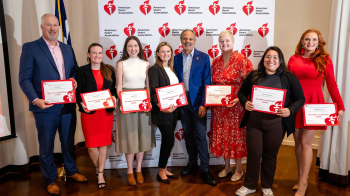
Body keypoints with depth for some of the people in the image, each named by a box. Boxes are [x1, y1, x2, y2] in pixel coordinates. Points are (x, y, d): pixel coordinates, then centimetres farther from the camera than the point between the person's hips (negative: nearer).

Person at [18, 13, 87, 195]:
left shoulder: (68, 49, 11)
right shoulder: (30, 48, -5)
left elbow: (75, 70, 16)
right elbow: (24, 78, -9)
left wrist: (74, 79, -7)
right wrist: (35, 99, -22)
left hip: (68, 105, 5)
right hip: (45, 107, -4)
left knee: (69, 142, 19)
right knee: (46, 146, 11)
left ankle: (71, 171, 38)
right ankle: (50, 180, 29)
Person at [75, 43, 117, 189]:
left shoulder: (109, 70, 7)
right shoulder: (82, 71, -1)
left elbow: (113, 89, 9)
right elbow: (78, 92, -4)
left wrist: (114, 97, -11)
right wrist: (81, 104, -21)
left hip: (106, 111, 2)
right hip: (89, 112, -1)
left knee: (103, 143, 7)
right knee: (91, 144, 6)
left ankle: (100, 174, 21)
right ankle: (98, 168, 33)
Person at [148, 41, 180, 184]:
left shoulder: (171, 69, 14)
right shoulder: (154, 69, -9)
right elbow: (153, 91, -18)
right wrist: (162, 106, -32)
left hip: (173, 110, 7)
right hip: (162, 111, -7)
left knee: (167, 141, 13)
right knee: (169, 141, -4)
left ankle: (164, 169, 27)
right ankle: (161, 172, 14)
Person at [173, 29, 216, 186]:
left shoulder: (203, 57, -2)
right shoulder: (176, 58, 8)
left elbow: (206, 82, -6)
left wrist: (203, 104, -12)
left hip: (197, 102, -3)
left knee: (201, 136, -1)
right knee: (188, 134, 14)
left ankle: (205, 169, 11)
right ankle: (192, 163, 29)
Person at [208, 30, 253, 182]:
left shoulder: (242, 60, -10)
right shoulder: (216, 62, 7)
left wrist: (240, 99, -22)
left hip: (236, 106, -5)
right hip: (219, 107, 5)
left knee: (236, 135, 7)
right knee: (222, 136, 13)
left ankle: (238, 169, 27)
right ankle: (227, 166, 33)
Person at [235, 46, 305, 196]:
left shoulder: (289, 77, -2)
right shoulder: (253, 75, 2)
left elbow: (300, 99, 0)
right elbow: (241, 93, 9)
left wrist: (290, 110, -19)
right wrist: (245, 103, -12)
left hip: (276, 124, 0)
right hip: (254, 121, 1)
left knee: (270, 155, 13)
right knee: (253, 153, 8)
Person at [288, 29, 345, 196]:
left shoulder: (324, 59, 0)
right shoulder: (294, 59, 6)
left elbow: (331, 84, 0)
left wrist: (340, 106, -6)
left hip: (313, 103, -3)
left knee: (306, 143, -3)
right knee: (298, 142, 9)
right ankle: (301, 178, 25)